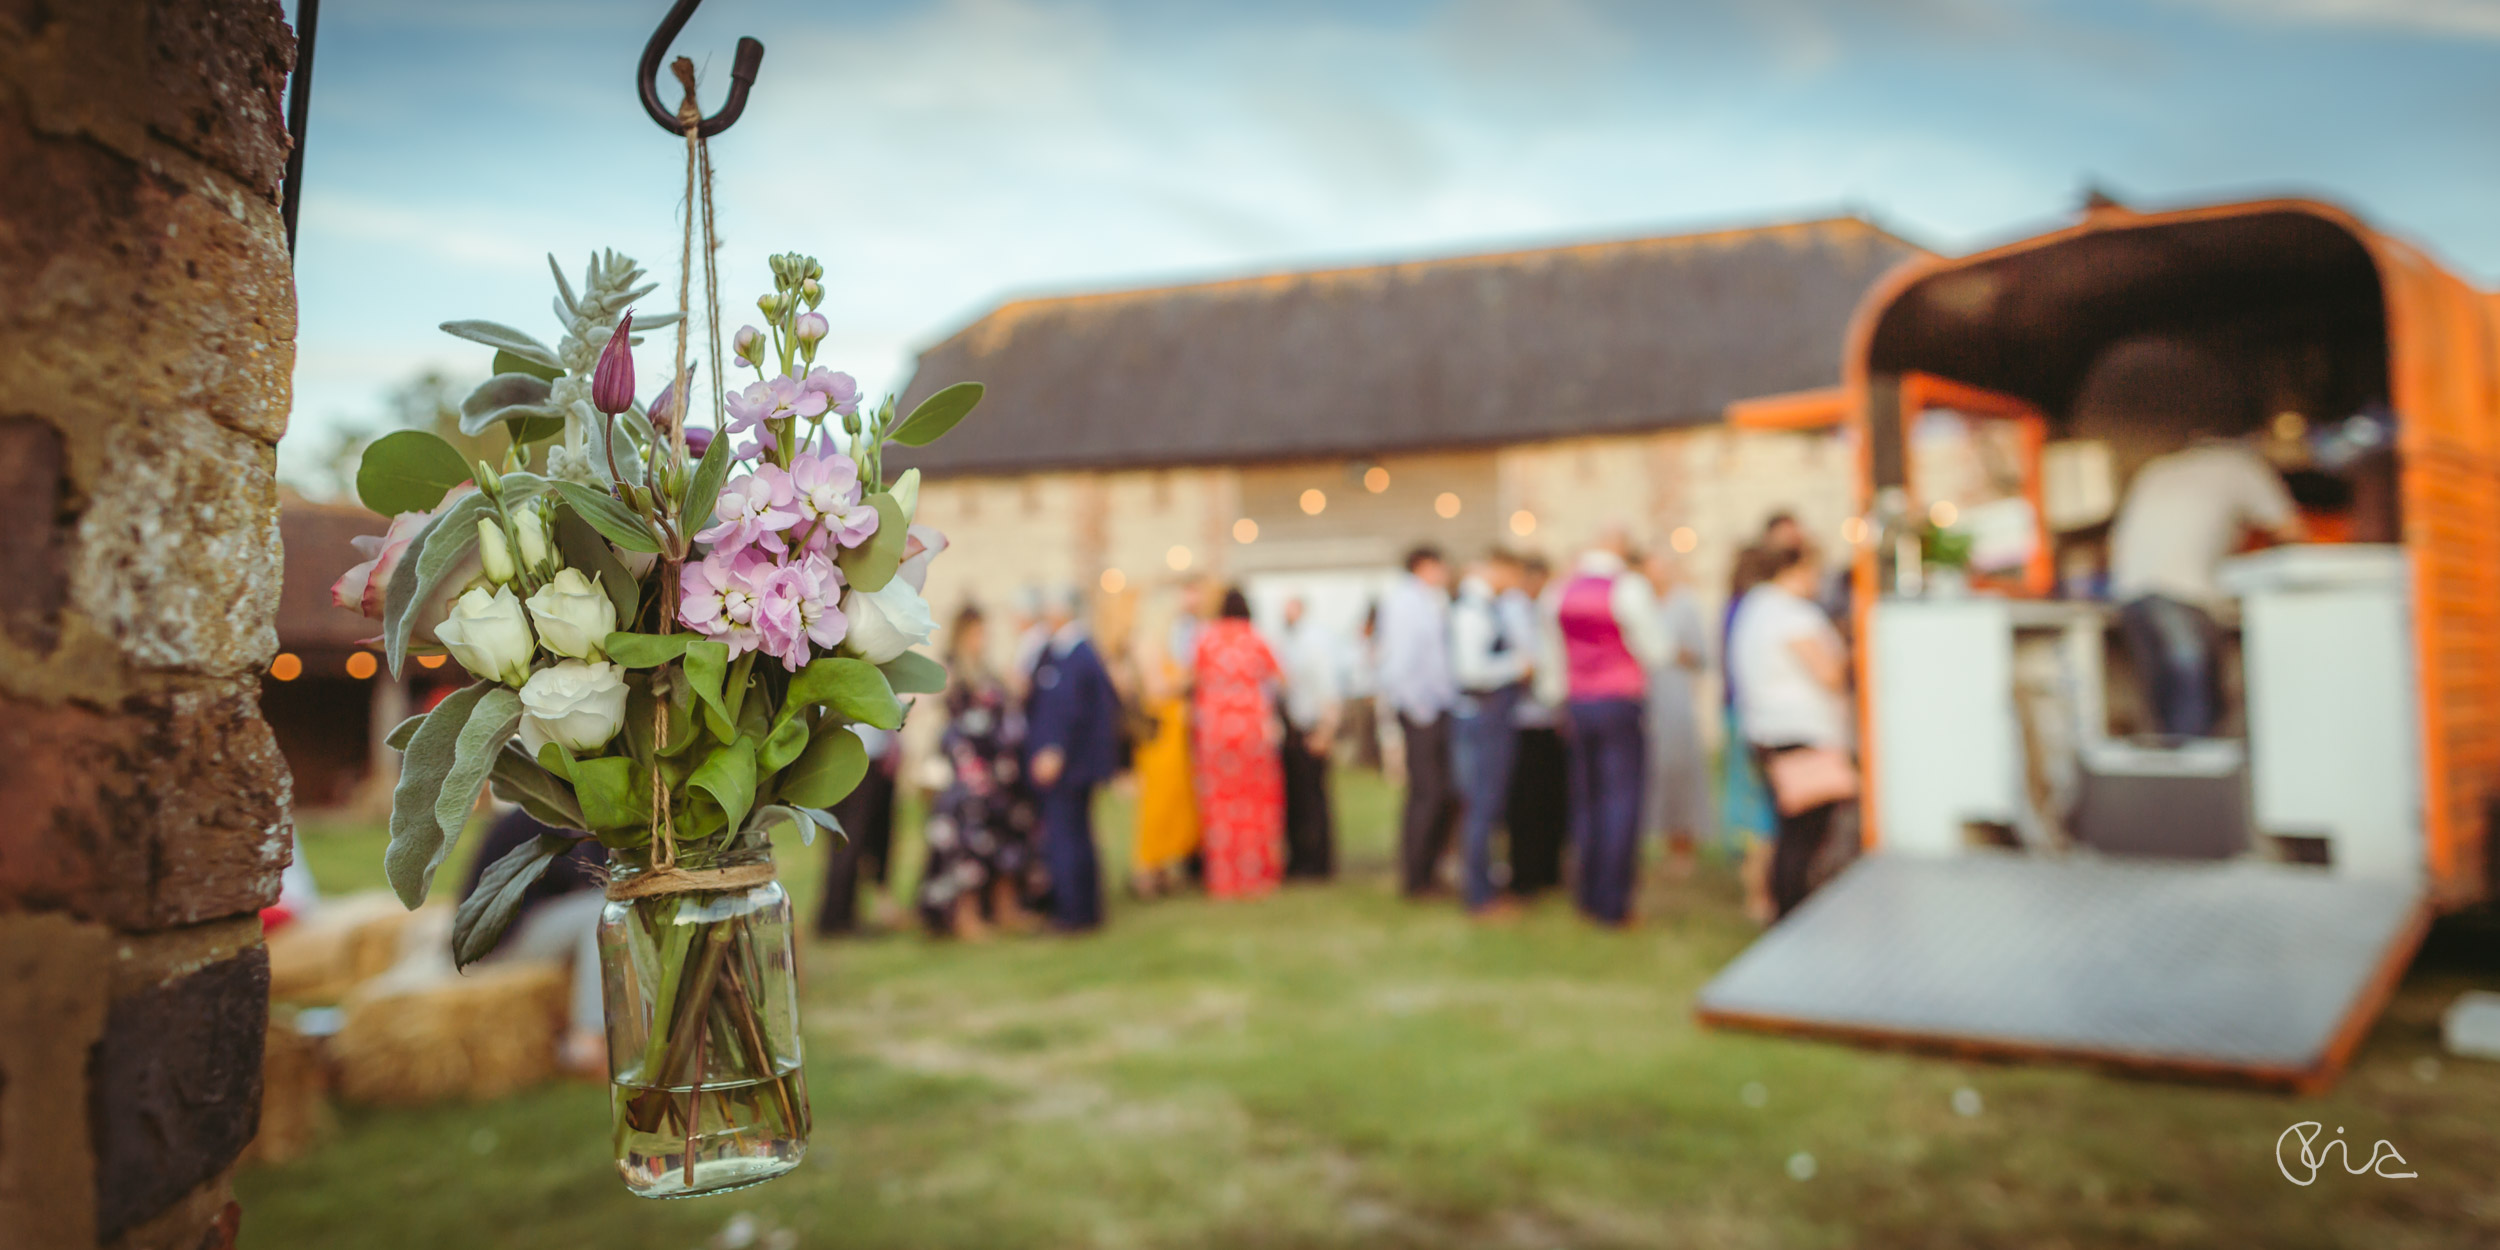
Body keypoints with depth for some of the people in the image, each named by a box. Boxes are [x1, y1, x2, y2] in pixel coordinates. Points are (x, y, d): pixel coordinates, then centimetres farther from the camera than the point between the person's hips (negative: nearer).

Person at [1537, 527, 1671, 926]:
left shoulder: (1560, 592, 7)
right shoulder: (1629, 588, -10)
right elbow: (1655, 650, -8)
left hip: (1576, 704, 5)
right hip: (1621, 704, -5)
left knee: (1585, 800, 12)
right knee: (1622, 800, -1)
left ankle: (1587, 895, 16)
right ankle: (1613, 903, -1)